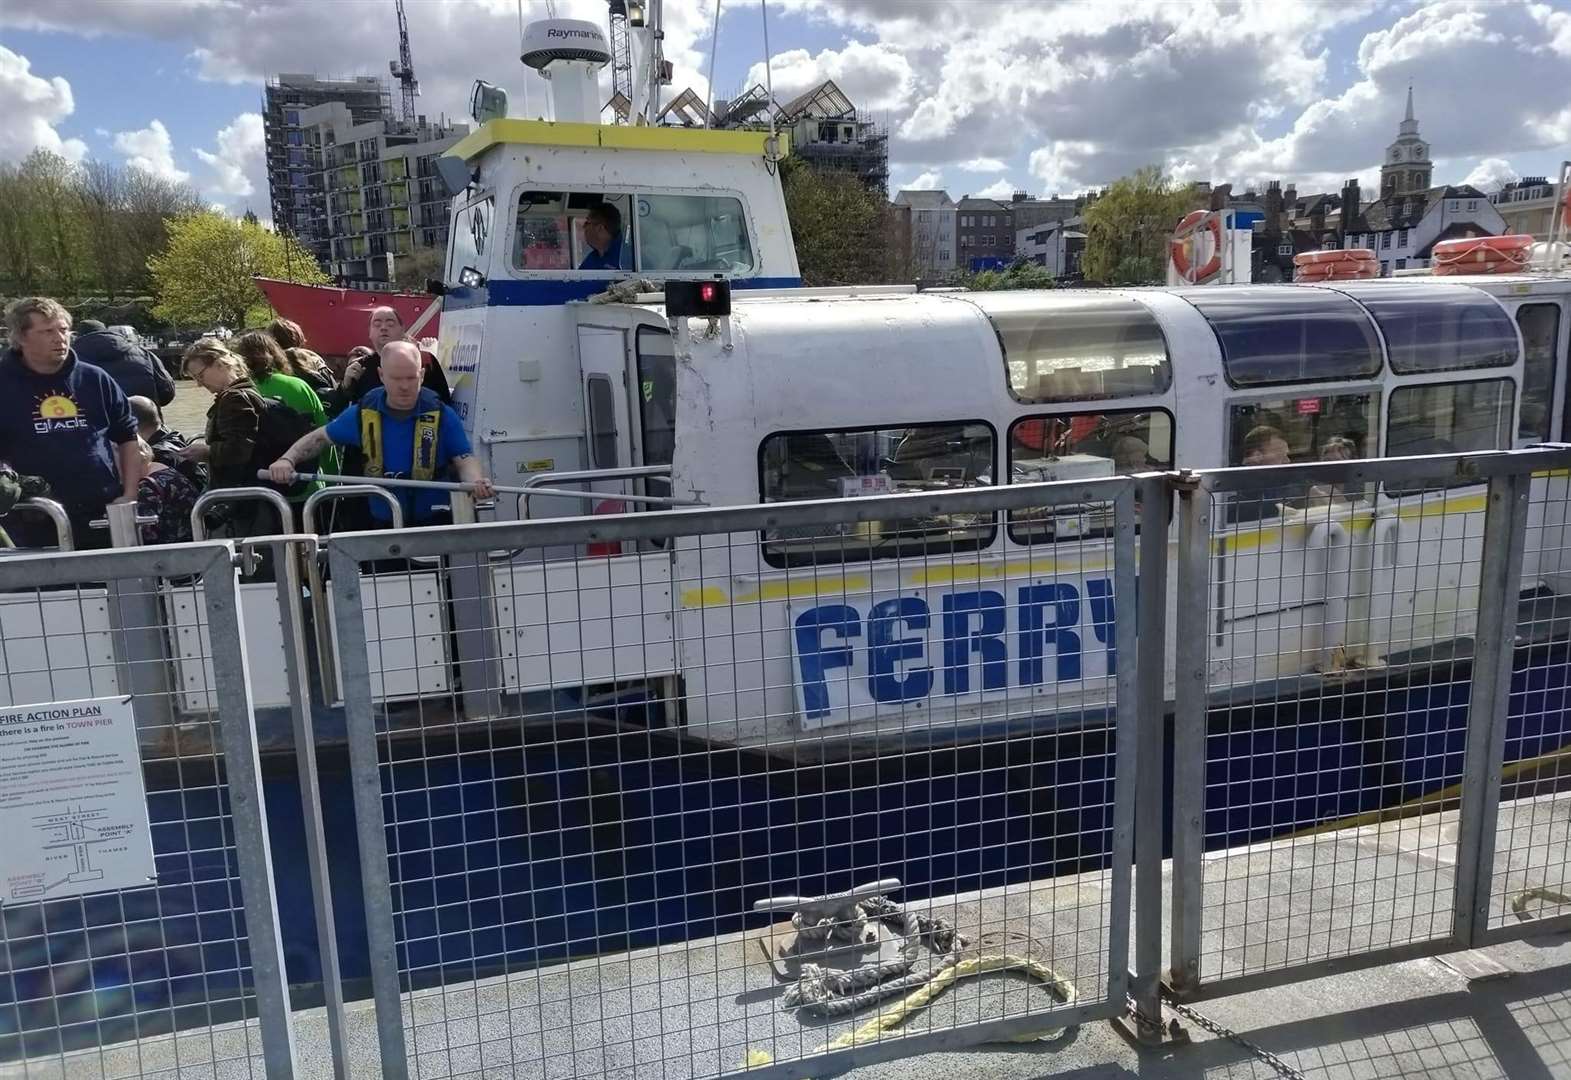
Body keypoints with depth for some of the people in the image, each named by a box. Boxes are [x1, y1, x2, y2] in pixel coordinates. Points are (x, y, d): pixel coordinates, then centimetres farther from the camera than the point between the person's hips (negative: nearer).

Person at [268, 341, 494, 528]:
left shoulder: (441, 415, -7)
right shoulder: (363, 413, 0)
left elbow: (464, 460, -7)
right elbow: (321, 437, 14)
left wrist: (476, 482, -29)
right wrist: (288, 459, -2)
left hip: (433, 523, -2)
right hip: (383, 524, 2)